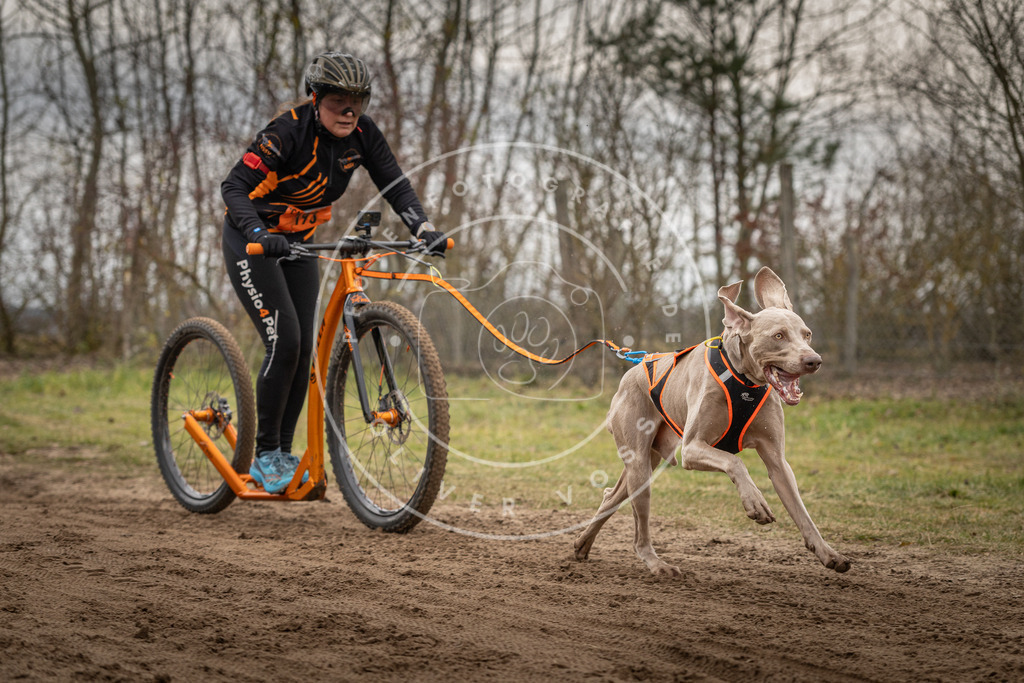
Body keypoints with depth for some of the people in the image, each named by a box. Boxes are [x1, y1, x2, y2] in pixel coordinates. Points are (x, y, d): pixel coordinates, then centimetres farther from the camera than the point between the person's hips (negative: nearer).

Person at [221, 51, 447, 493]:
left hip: (299, 243, 6)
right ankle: (264, 454, -3)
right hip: (251, 242, -6)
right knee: (284, 343, -16)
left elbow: (395, 185, -11)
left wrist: (424, 230, -28)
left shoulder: (362, 134, -11)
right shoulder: (288, 131, -28)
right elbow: (233, 187, -32)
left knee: (303, 349, 0)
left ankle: (284, 453, 13)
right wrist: (258, 233, -49)